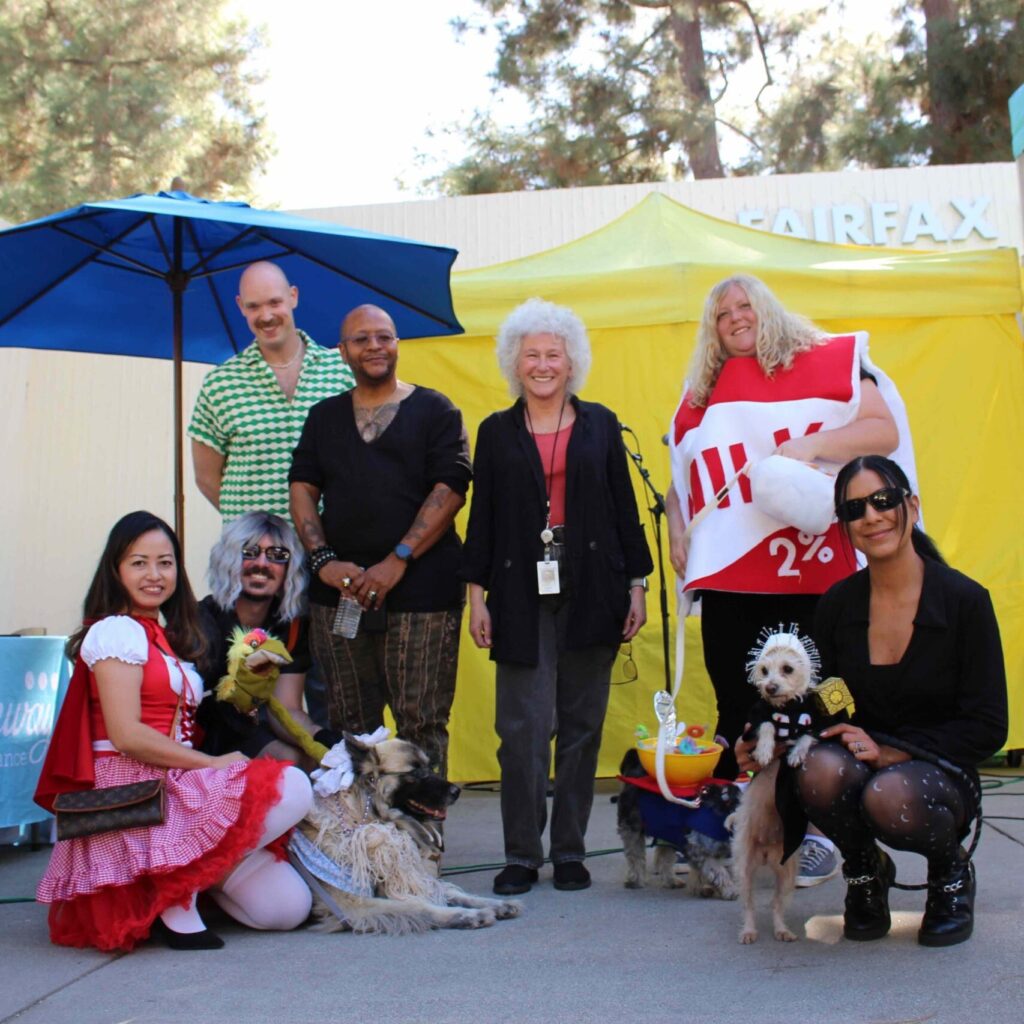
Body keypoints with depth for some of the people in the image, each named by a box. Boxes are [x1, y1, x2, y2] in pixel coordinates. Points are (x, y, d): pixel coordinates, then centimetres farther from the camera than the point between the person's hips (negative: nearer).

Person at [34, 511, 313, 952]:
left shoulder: (168, 637, 20)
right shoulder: (116, 631, -6)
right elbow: (127, 735, -16)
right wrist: (214, 764, -12)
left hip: (175, 790, 8)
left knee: (289, 907, -5)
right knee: (292, 788, -21)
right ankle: (176, 900, -12)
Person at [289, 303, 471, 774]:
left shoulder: (434, 411, 6)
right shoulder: (324, 417, 18)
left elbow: (450, 489, -4)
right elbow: (302, 489, 11)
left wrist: (397, 560, -12)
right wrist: (323, 559, -5)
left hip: (419, 587, -3)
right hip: (338, 589, 4)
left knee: (421, 723, -4)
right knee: (350, 724, 7)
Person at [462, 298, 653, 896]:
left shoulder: (600, 425, 10)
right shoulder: (497, 432, 9)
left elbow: (625, 510, 9)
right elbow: (482, 517, 8)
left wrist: (637, 585, 4)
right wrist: (477, 594, 1)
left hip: (590, 592, 1)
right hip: (522, 594, -1)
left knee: (582, 725, 5)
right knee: (524, 726, -4)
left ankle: (571, 852, 16)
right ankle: (522, 855, 8)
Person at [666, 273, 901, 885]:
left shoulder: (826, 361, 6)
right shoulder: (703, 396, 18)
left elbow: (884, 430, -3)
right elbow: (681, 478, 26)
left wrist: (812, 444, -18)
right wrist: (677, 531, 10)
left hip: (806, 573, -3)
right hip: (725, 578, 4)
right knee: (735, 706, 6)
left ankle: (818, 838, 12)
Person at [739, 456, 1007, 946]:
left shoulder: (965, 600, -10)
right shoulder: (837, 605, -2)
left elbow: (987, 727, -10)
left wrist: (890, 752, -20)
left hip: (939, 773, -2)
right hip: (860, 761, 2)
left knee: (889, 795, -36)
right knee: (822, 770, -33)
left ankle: (952, 873, 2)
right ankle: (865, 871, 2)